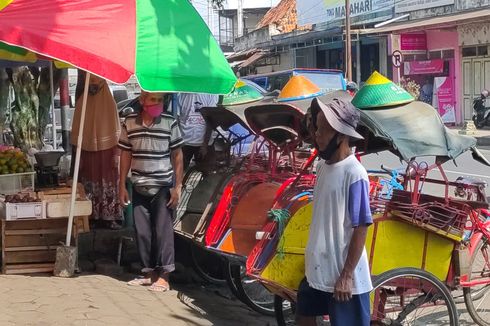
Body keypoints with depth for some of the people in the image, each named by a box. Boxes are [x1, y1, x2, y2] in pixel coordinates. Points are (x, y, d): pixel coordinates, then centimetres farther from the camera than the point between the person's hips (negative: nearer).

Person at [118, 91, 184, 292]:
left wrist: (177, 187, -5)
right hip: (139, 187, 3)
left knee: (162, 230, -3)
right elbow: (126, 154, 9)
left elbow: (177, 155, -1)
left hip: (163, 187, -3)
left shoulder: (169, 123, -4)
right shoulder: (130, 123, 2)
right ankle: (149, 271, 19)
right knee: (142, 231, 7)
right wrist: (122, 185, 7)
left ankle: (163, 276, 2)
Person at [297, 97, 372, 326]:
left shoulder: (354, 174, -19)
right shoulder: (322, 166, 4)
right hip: (317, 269, 8)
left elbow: (360, 228, -18)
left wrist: (346, 275, -17)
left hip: (343, 275, -8)